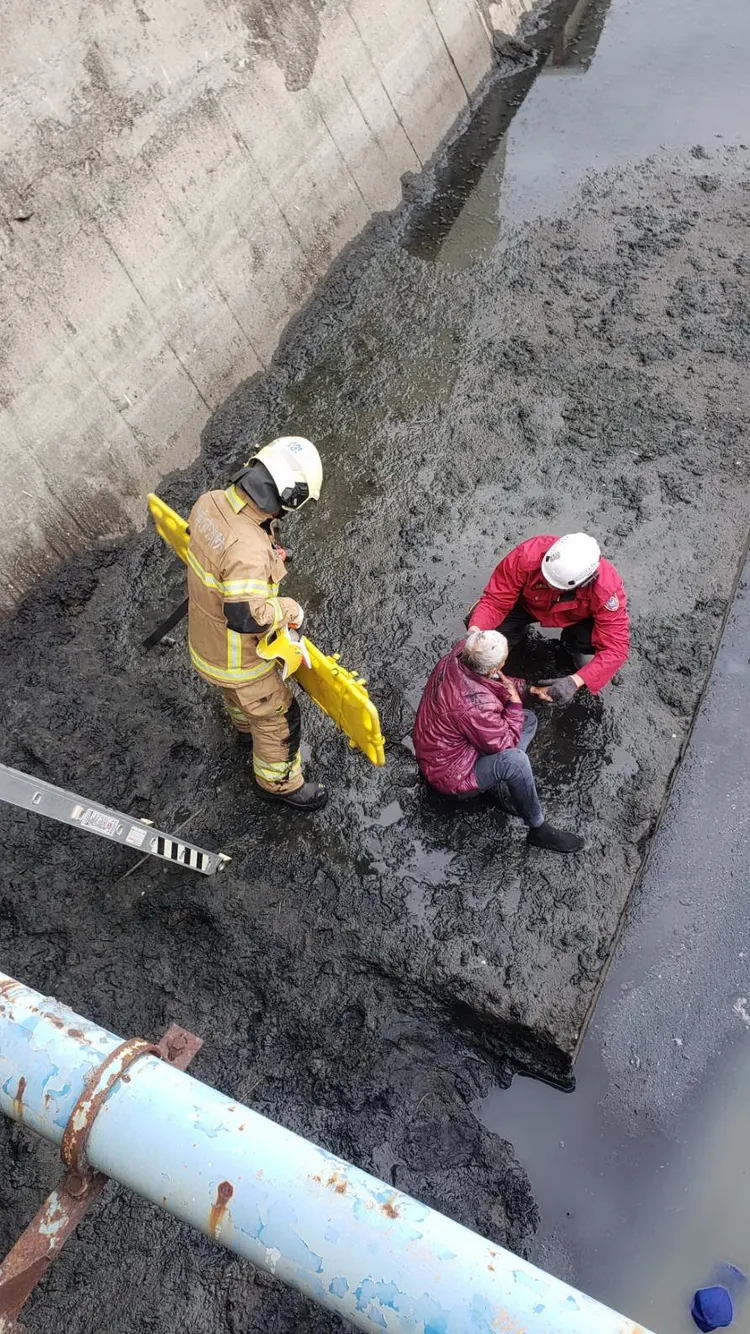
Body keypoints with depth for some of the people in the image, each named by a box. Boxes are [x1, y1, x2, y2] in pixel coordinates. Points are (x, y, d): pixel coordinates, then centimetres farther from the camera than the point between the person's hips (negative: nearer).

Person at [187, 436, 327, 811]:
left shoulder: (209, 502, -14)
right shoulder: (248, 550, -41)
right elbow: (246, 617, -44)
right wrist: (288, 609, -27)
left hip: (205, 636, 8)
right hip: (236, 657, -8)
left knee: (236, 690, 38)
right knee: (278, 718, 16)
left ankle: (247, 729, 68)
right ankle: (278, 782, 40)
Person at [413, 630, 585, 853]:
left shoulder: (459, 654, -16)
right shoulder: (475, 705, -39)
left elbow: (495, 681, 8)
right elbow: (506, 742, -21)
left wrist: (526, 688, -2)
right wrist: (515, 701, -13)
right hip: (450, 774, -9)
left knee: (528, 719, 8)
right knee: (514, 760, -33)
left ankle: (504, 785, 1)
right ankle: (538, 830, -12)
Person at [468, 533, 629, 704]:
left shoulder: (606, 588, -40)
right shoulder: (528, 555, -39)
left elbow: (615, 648, -37)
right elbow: (495, 600, -31)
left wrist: (575, 681, -51)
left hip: (577, 616, -1)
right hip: (528, 604, 1)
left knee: (588, 661, -29)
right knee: (484, 630, -21)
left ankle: (572, 641, 9)